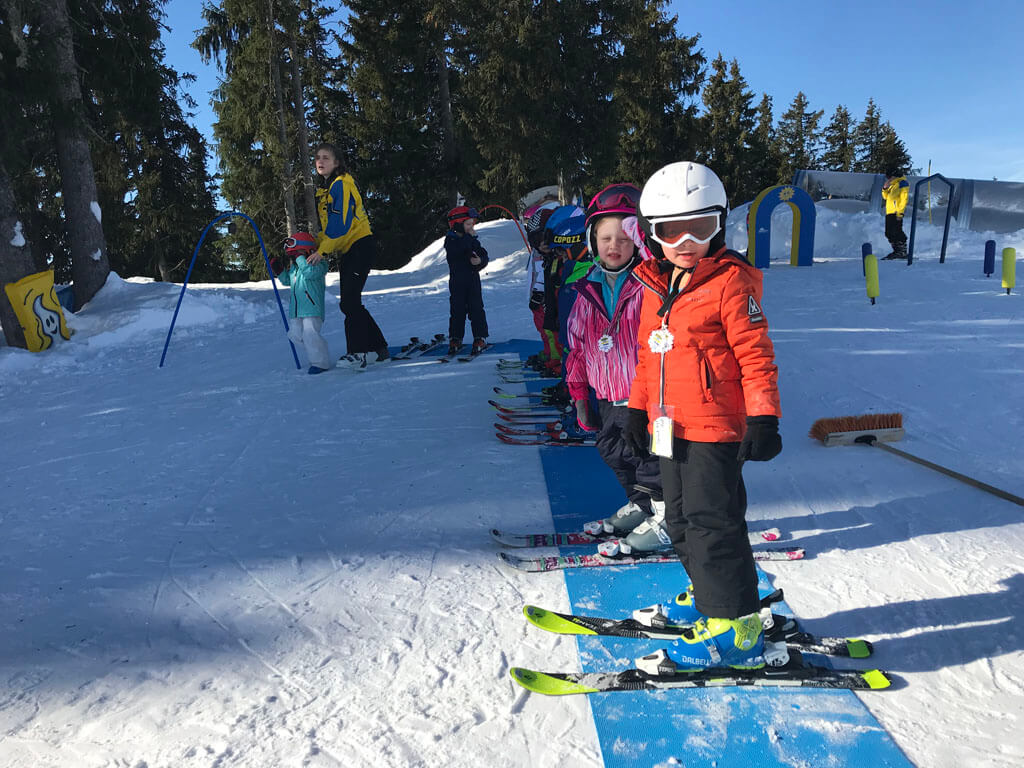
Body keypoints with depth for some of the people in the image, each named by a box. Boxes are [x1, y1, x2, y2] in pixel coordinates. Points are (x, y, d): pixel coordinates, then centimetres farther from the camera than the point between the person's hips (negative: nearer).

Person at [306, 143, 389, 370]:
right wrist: (316, 248, 5)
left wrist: (322, 251, -22)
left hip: (361, 245, -9)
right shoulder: (322, 189, 18)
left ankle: (359, 352, -15)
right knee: (351, 303, 8)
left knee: (349, 302, -17)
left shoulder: (341, 184, -10)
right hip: (346, 251, 9)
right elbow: (325, 225, 19)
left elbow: (340, 223, -20)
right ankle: (378, 348, 16)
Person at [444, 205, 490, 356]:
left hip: (473, 279, 3)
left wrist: (480, 261, -12)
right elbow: (458, 249, -26)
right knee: (457, 310, 1)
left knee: (476, 309, 1)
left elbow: (484, 255, 10)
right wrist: (470, 238, -19)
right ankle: (455, 339, 10)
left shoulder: (472, 239, 9)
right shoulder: (450, 240, -4)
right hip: (457, 282, -3)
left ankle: (480, 337, 7)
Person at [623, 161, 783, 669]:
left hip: (715, 428, -8)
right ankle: (707, 595, 36)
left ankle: (735, 628, 8)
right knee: (682, 521, 18)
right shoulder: (654, 286, 12)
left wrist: (763, 418, -16)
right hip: (669, 427, 8)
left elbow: (756, 354, -12)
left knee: (712, 524, -4)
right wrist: (638, 409, 20)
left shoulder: (730, 282, -10)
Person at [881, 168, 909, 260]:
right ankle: (897, 251, 16)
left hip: (896, 213, -10)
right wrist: (885, 188, 7)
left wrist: (900, 212, -21)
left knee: (897, 232, -14)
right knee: (889, 233, 9)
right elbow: (886, 196, 26)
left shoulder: (902, 183, -5)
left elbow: (904, 199, -13)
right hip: (889, 212, 10)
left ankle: (903, 252, -11)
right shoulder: (892, 185, 22)